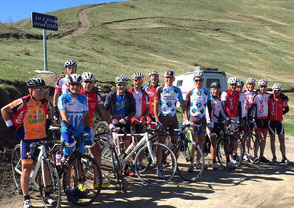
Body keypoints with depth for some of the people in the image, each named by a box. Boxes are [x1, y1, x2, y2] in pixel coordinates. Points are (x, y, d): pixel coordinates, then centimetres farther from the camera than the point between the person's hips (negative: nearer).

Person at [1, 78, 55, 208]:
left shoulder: (45, 102, 3)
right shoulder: (23, 102, -12)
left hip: (42, 138, 4)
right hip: (27, 140, -4)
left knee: (46, 167, 6)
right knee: (26, 169, -1)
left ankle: (47, 195, 20)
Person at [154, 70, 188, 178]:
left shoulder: (177, 90, 9)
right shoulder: (159, 89, -1)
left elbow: (182, 104, 10)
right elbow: (155, 105, -5)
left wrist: (186, 118, 0)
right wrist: (157, 120, -15)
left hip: (173, 118, 4)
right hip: (162, 118, -3)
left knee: (175, 142, 6)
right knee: (161, 143, -4)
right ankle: (159, 168, 1)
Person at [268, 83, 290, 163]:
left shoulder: (283, 99, 4)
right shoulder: (269, 98, -1)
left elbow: (287, 109, 19)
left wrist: (281, 114, 8)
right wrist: (268, 115, 1)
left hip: (279, 121, 1)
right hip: (271, 121, -1)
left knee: (282, 140, -1)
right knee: (272, 140, 4)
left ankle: (284, 158, 3)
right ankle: (274, 157, 12)